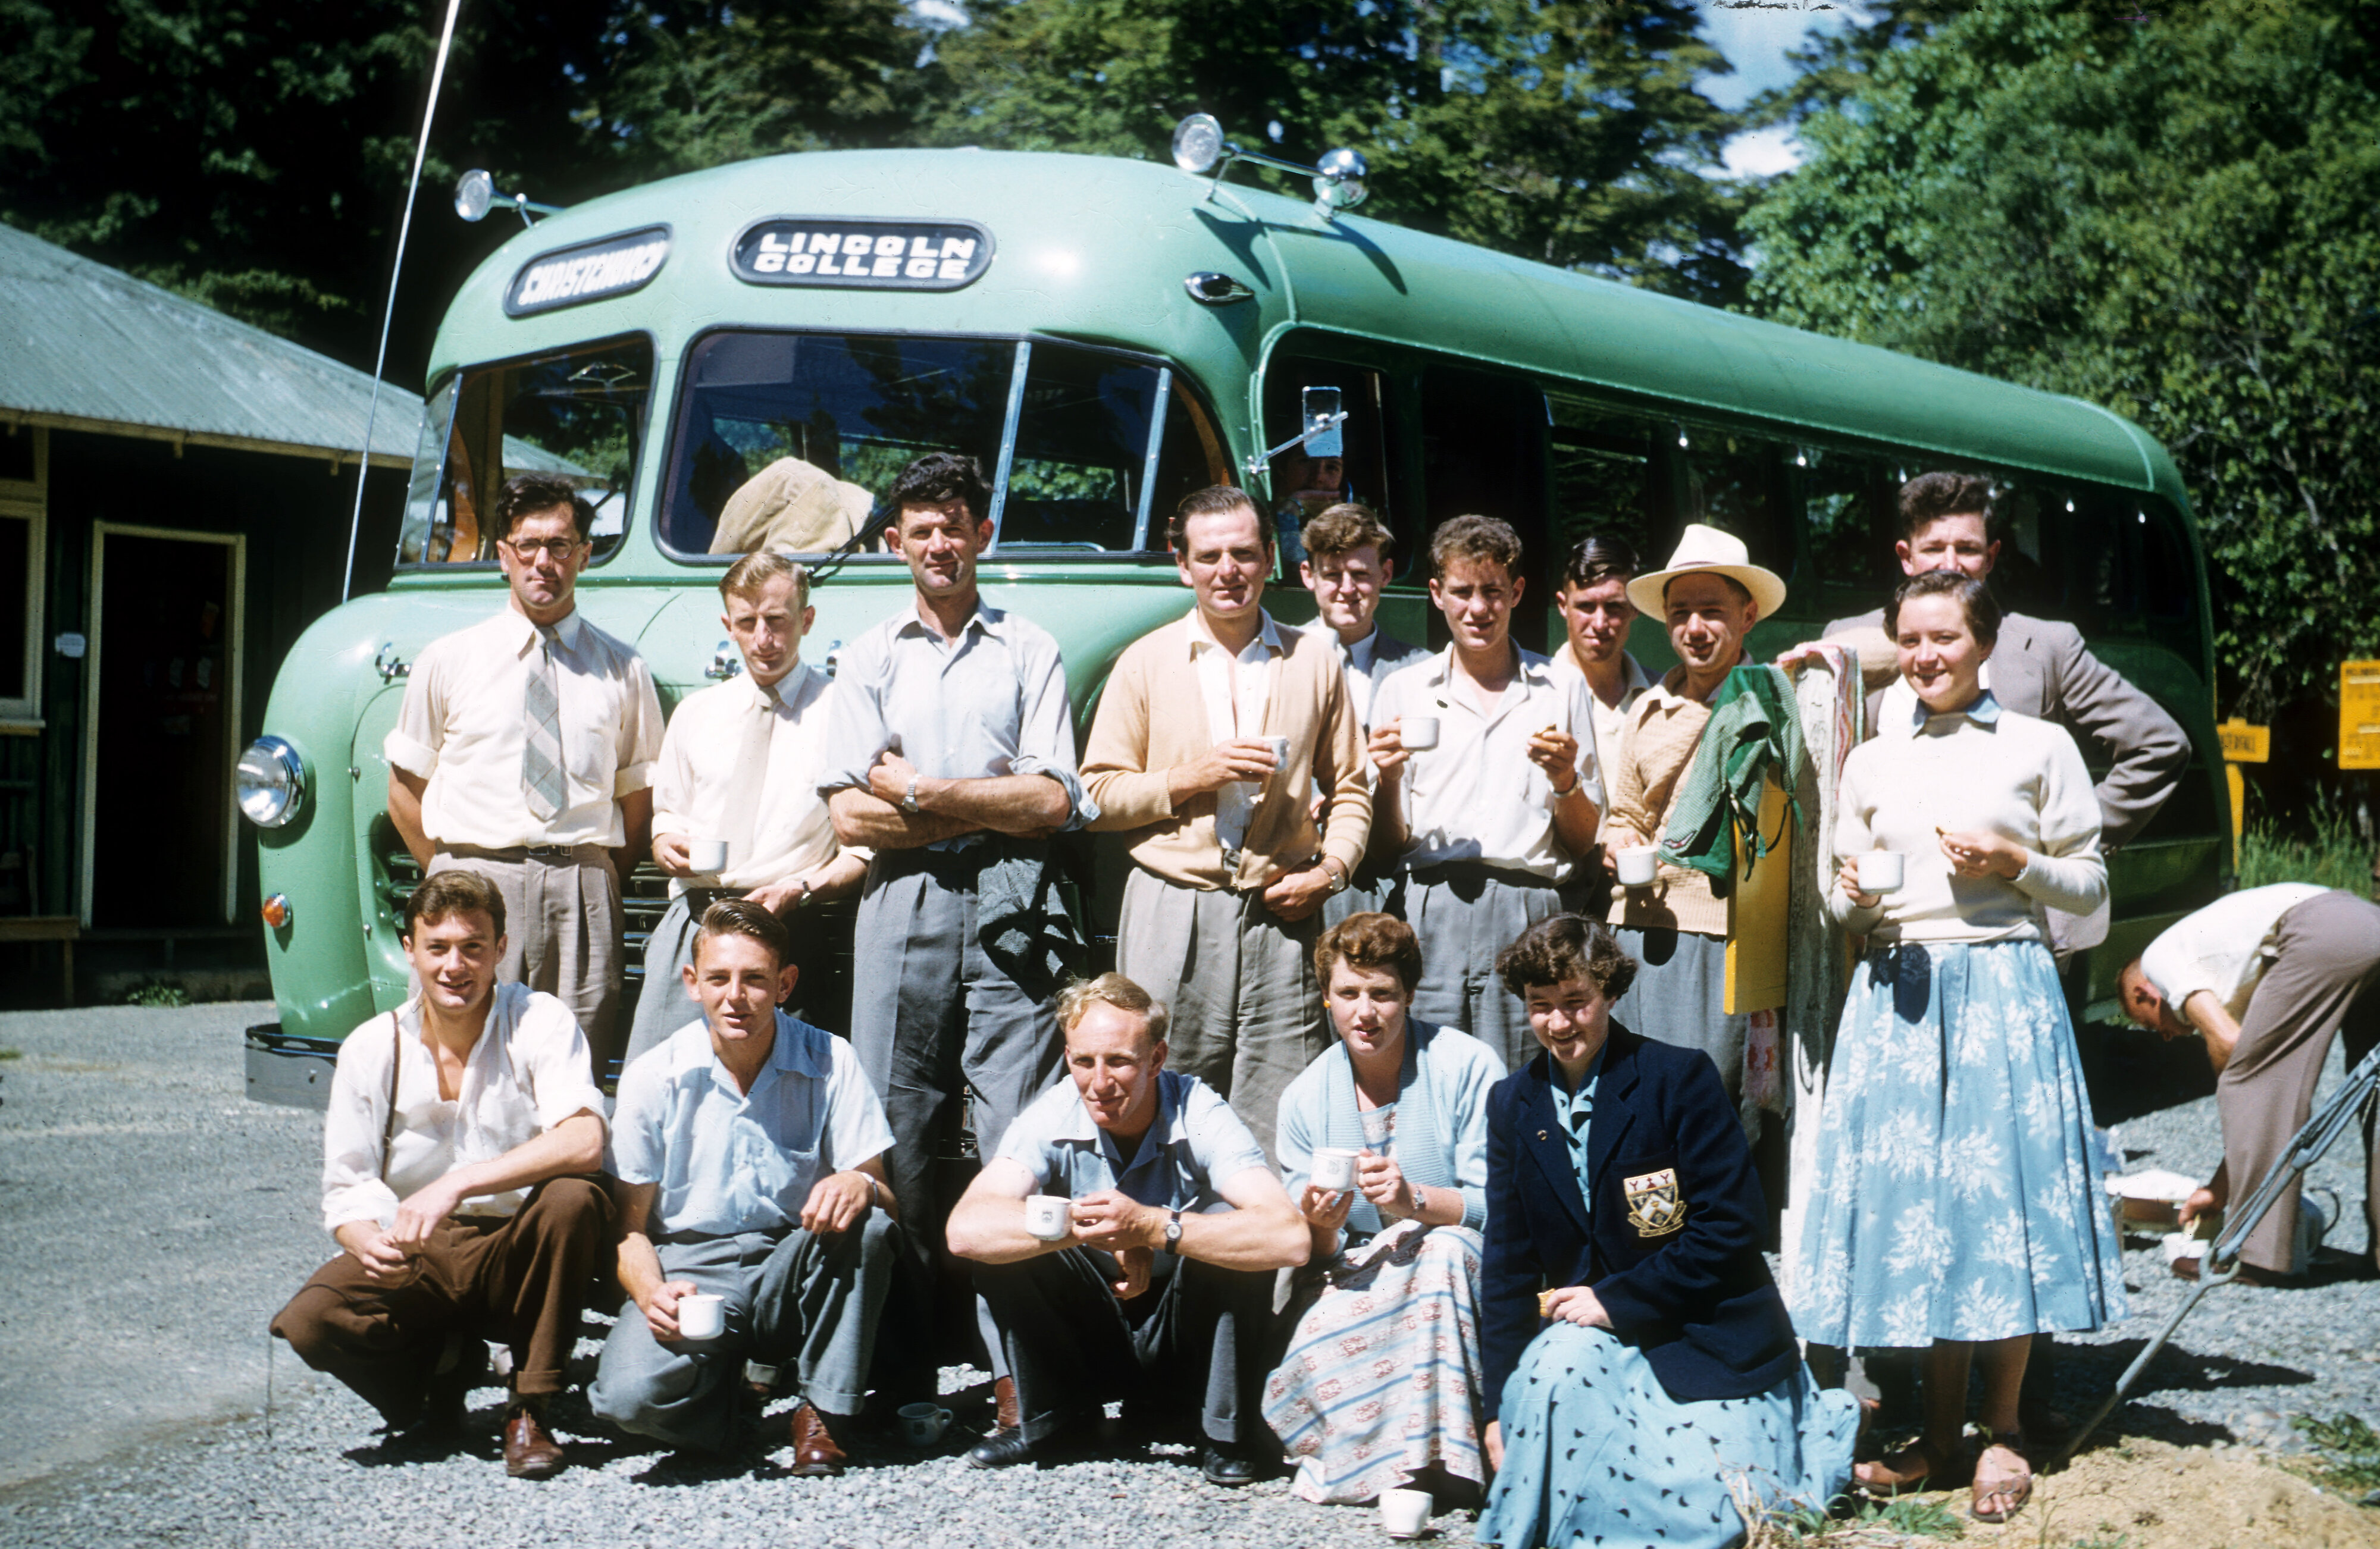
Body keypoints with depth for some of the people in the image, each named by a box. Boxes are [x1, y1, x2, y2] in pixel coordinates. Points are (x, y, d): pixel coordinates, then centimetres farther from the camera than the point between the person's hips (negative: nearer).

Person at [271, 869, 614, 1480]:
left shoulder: (540, 1023, -9)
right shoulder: (372, 1048, -1)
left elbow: (582, 1143, -26)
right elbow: (346, 1189, 0)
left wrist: (456, 1185, -35)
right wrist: (370, 1241, -25)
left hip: (517, 1252, -1)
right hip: (416, 1262, 1)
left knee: (574, 1198, -33)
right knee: (310, 1321, -27)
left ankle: (529, 1411, -15)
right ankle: (442, 1363, 7)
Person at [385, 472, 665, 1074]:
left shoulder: (622, 670, 12)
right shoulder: (447, 661, 11)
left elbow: (639, 800, 14)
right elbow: (405, 793, 14)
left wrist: (597, 884, 4)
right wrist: (457, 881, 6)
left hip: (584, 894, 1)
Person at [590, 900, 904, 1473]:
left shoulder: (830, 1065, -5)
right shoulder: (653, 1078, -4)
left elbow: (889, 1203, -7)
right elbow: (630, 1226, 1)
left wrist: (863, 1186, -33)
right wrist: (652, 1293, -21)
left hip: (793, 1273, 1)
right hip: (689, 1269, -1)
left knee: (864, 1222, -31)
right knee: (629, 1394, -31)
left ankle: (824, 1413, -11)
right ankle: (732, 1374, 6)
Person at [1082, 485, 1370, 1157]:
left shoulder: (1315, 662, 12)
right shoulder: (1145, 663, 7)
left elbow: (1349, 789, 16)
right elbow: (1098, 797, 4)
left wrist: (1332, 869, -1)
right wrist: (1191, 778, -9)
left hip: (1281, 916, 1)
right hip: (1172, 914, -1)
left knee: (1279, 1122, -2)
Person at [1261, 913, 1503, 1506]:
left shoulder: (1469, 1068, -8)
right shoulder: (1305, 1099, 4)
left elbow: (1498, 1209, -12)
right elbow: (1309, 1253, 3)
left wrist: (1415, 1201, -30)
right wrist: (1320, 1229, -21)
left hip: (1462, 1279, -2)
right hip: (1356, 1284, 2)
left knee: (1444, 1250, -37)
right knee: (1312, 1355, -30)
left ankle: (1423, 1456, -26)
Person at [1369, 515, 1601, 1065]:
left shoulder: (1560, 691, 13)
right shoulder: (1403, 690, 14)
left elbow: (1584, 845, 14)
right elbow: (1387, 847, 12)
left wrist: (1566, 781, -4)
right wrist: (1389, 781, -6)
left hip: (1527, 909, 0)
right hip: (1431, 910, 0)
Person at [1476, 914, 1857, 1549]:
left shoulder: (1680, 1076, -8)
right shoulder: (1512, 1103, 7)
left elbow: (1731, 1223, -12)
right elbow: (1508, 1260, 9)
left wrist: (1617, 1299, -14)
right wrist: (1502, 1403, 4)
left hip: (1706, 1336, -3)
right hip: (1582, 1330, 3)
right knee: (1555, 1375, -33)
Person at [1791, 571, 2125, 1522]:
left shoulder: (2040, 748, 5)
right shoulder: (1872, 762, 14)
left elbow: (2090, 887, 6)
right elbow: (1843, 903, 18)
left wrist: (2013, 861, -10)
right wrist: (1854, 896, -4)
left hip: (2002, 988, -3)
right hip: (1898, 993, 3)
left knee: (2002, 1188, -3)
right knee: (1909, 1192, 2)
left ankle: (2003, 1428, 10)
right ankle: (1941, 1421, 15)